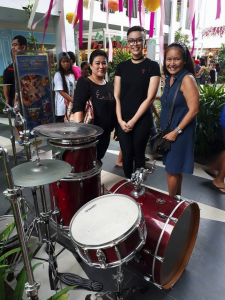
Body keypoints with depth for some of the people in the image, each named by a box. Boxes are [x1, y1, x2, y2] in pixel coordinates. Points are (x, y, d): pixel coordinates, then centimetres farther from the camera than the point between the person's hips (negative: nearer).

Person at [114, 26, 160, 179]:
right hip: (123, 120, 3)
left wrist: (133, 120, -11)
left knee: (139, 154, 8)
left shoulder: (152, 66, -2)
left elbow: (150, 97, -9)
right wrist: (120, 120, -7)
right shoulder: (122, 66, 8)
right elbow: (116, 96, 4)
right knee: (127, 155, 7)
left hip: (142, 120, -2)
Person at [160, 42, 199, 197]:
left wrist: (176, 131, -19)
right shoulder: (169, 79, 10)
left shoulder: (187, 79, -14)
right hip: (168, 131, 8)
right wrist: (165, 129, 14)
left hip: (180, 132, -8)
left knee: (173, 169, 1)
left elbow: (193, 109, -19)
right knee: (175, 169, 17)